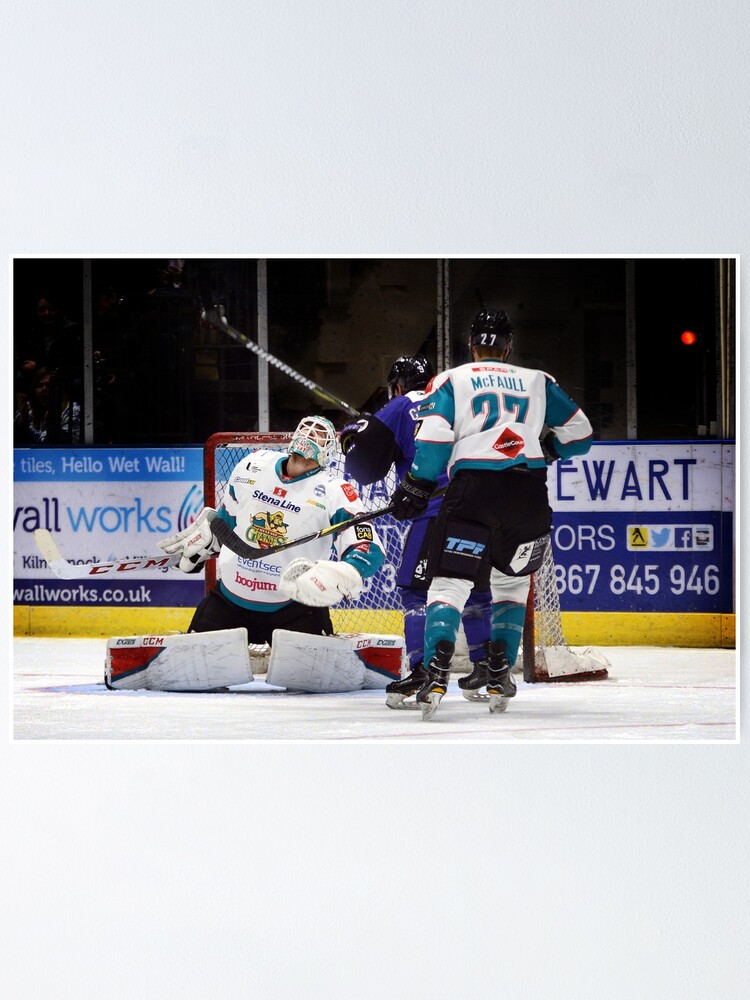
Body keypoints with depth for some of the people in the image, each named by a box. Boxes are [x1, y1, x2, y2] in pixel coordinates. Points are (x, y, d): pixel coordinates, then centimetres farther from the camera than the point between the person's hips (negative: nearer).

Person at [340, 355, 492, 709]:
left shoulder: (401, 408, 6)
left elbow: (365, 466, 2)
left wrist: (352, 436, 23)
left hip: (438, 510, -6)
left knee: (417, 587, -1)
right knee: (475, 587, 20)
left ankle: (422, 670, -14)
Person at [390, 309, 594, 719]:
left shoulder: (451, 381, 12)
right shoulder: (538, 382, 19)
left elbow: (433, 438, -2)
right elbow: (579, 433, 19)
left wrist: (416, 486, 6)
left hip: (474, 489, -2)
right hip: (529, 494, 3)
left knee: (450, 581, -2)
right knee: (512, 581, 22)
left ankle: (437, 668, -25)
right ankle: (500, 676, 11)